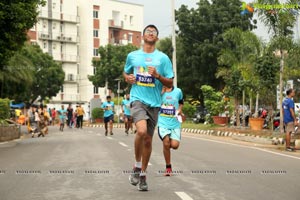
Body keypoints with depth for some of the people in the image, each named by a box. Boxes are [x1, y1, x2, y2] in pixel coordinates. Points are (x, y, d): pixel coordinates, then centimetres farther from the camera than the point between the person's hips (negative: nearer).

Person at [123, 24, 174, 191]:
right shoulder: (132, 56, 9)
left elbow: (170, 83, 5)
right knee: (142, 131, -26)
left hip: (154, 102, 1)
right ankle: (137, 166, -4)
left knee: (148, 140, 6)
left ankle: (143, 175, 22)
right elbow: (126, 73, 25)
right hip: (138, 99, -1)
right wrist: (128, 78, 1)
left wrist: (157, 75, -13)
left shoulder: (163, 58, 5)